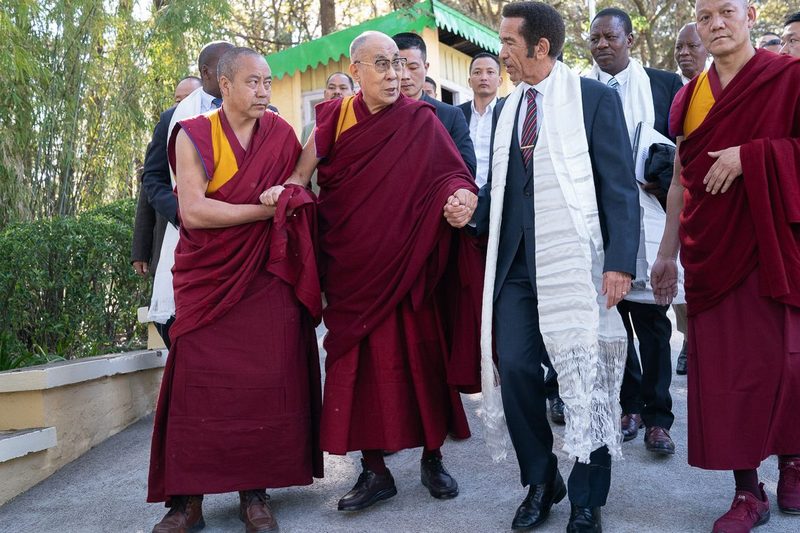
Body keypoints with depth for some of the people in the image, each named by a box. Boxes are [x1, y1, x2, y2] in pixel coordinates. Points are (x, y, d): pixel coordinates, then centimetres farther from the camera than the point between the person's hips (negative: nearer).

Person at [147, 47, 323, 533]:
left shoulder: (281, 134, 7)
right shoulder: (194, 136, 0)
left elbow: (302, 203, 10)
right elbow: (193, 211, -12)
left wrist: (309, 281, -2)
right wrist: (266, 209, -13)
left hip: (269, 280, 2)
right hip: (208, 283, -1)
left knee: (265, 384, -2)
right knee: (199, 384, -3)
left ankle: (255, 493, 9)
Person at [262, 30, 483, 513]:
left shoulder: (420, 120, 0)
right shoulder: (335, 117, 5)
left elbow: (453, 174, -9)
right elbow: (303, 173, 5)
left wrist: (463, 196, -30)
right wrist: (284, 188, -16)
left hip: (408, 263, -1)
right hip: (351, 266, 2)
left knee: (420, 356, 3)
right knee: (361, 362, 3)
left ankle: (432, 458, 21)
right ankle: (375, 471, 14)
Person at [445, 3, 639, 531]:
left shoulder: (595, 97, -1)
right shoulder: (505, 109, 16)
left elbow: (620, 185, -5)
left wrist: (620, 261, -14)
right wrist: (472, 212, 0)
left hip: (576, 261, -5)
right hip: (516, 262, 5)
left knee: (586, 377, 1)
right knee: (514, 367, 1)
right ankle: (540, 481, 22)